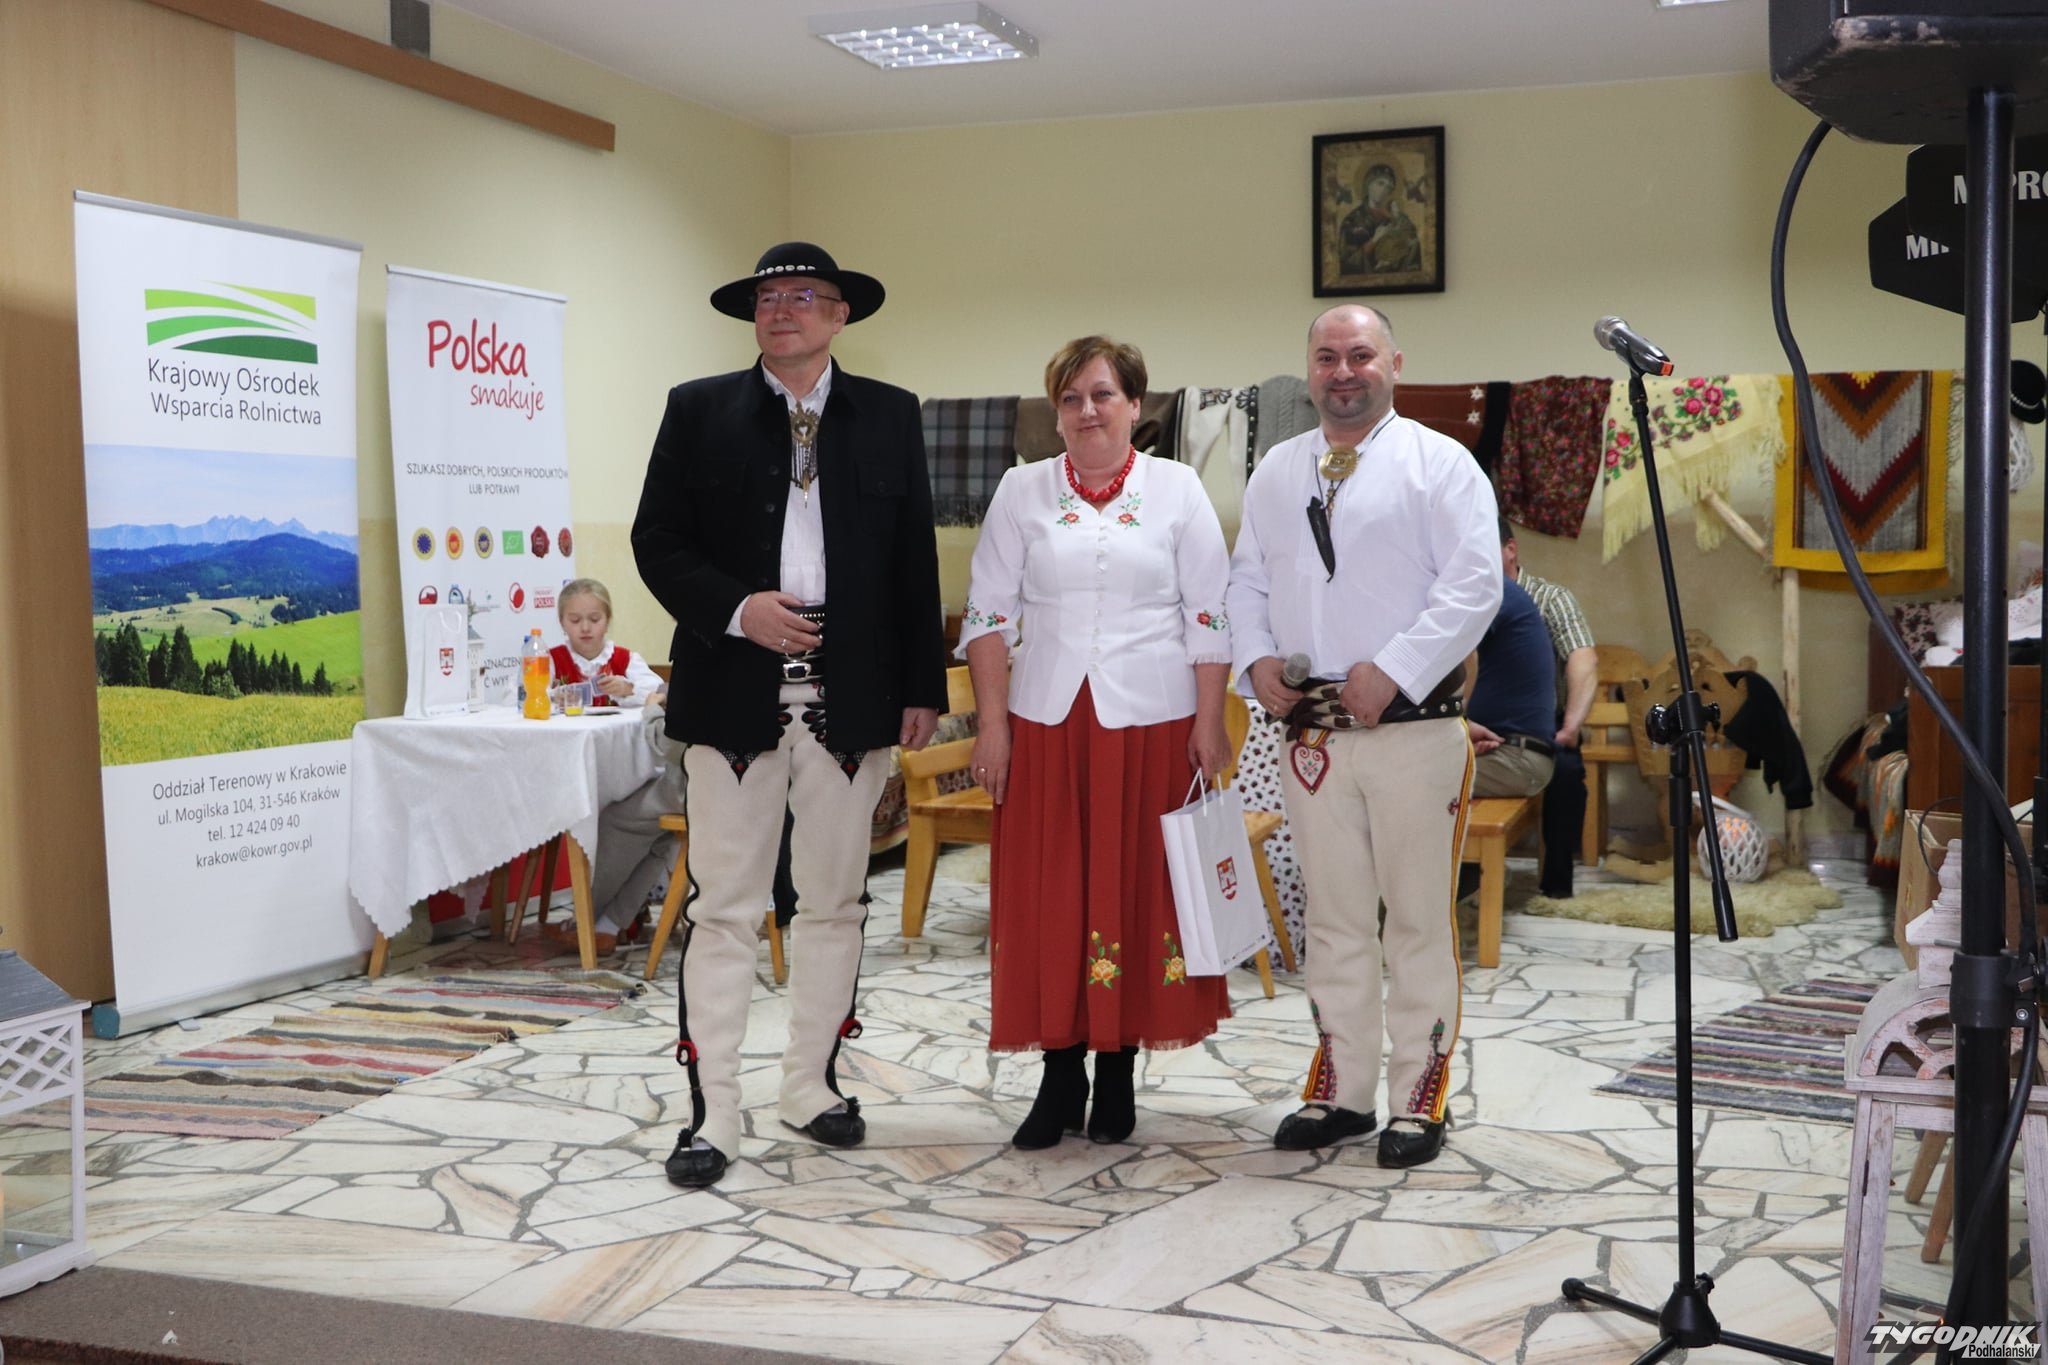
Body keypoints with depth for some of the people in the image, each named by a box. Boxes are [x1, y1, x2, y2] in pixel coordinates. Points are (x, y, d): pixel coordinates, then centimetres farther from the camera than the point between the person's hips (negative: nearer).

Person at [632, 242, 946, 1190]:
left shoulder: (889, 416, 8)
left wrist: (922, 687, 3)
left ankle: (811, 1085, 25)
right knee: (724, 908, 0)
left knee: (835, 901, 11)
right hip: (734, 694, -2)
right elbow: (657, 542, 2)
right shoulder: (699, 410, 4)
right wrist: (737, 609, -14)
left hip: (851, 698, 2)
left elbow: (915, 560, 7)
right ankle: (712, 1113, 7)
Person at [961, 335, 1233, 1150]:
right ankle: (1060, 1074, 14)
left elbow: (1209, 616, 2)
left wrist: (1209, 722, -4)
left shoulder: (1177, 490, 3)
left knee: (1137, 890, 4)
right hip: (1048, 721, 1)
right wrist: (991, 723, -2)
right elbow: (988, 614, 4)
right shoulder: (1023, 492, 6)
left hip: (1150, 722, -1)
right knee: (1047, 893, 3)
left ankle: (1118, 1069, 17)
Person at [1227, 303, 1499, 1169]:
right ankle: (1342, 1090, 22)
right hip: (1310, 731, 5)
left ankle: (1420, 1097, 11)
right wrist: (1256, 659, 0)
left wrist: (1393, 671, -16)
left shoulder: (1438, 462, 0)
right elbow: (1246, 578, 19)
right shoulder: (1276, 472, 17)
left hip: (1412, 727, -4)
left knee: (1419, 918, 1)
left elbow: (1474, 583, -9)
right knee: (1335, 917, 11)